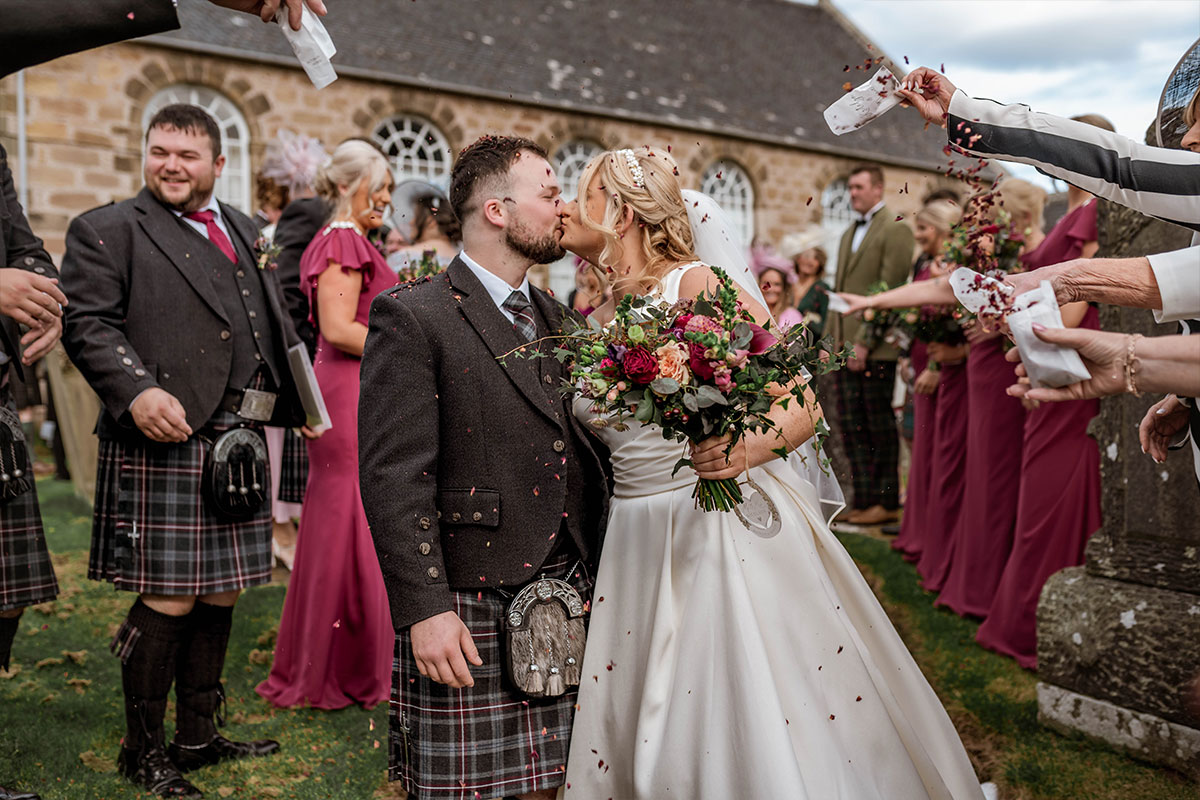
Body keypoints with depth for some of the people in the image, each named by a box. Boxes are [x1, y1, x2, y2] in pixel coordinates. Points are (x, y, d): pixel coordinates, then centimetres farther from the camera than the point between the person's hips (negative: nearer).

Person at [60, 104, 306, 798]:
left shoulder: (245, 233, 20)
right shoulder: (106, 231, 1)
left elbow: (275, 328, 24)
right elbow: (89, 324, -9)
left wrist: (300, 404, 17)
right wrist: (137, 392, -24)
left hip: (238, 443, 6)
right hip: (165, 440, -6)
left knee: (218, 596, 14)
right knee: (167, 601, -1)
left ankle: (199, 737, 29)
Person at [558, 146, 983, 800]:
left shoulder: (699, 286, -9)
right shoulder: (598, 323, 11)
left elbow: (803, 403, -12)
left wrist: (749, 446, -29)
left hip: (732, 531, -6)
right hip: (638, 546, 6)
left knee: (764, 735, 0)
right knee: (651, 740, 12)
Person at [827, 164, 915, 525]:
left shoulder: (895, 230, -6)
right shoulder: (849, 234, 21)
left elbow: (889, 292, -13)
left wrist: (864, 342, -17)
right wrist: (830, 340, 13)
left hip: (875, 348, -8)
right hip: (845, 347, 8)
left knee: (880, 427, 0)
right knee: (852, 427, 7)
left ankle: (886, 502, 10)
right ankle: (864, 499, 14)